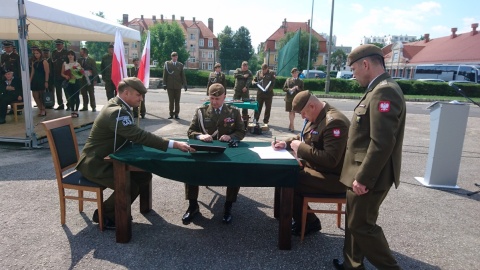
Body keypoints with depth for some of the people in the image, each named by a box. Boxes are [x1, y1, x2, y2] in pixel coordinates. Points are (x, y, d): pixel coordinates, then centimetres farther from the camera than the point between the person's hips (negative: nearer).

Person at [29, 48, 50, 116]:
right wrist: (30, 81, 7)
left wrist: (46, 82, -15)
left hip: (42, 80, -6)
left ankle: (43, 110, 12)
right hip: (35, 80, 6)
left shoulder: (44, 61, -4)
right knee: (35, 96, 1)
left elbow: (47, 72, -9)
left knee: (42, 96, -1)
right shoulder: (33, 62, 13)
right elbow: (32, 72, 14)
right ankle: (40, 109, 12)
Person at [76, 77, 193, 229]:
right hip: (95, 163, -10)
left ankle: (117, 209, 17)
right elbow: (139, 136, -35)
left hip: (109, 159, 10)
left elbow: (133, 136, 7)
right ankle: (103, 215, 4)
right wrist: (173, 144, -39)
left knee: (144, 176, 2)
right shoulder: (116, 112, -26)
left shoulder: (120, 107, 4)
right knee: (130, 186, -22)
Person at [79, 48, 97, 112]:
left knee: (91, 94, -1)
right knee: (84, 94, 7)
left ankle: (93, 107, 4)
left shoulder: (91, 60, -2)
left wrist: (95, 80, -11)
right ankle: (85, 107, 15)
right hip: (82, 79, 4)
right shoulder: (80, 60, 10)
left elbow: (95, 70, -5)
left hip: (90, 79, -4)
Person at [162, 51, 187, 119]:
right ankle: (171, 114, 10)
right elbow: (165, 75, 4)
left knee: (177, 101, 3)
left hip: (178, 86, 1)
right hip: (170, 85, -1)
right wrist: (164, 84, -2)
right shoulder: (167, 63, 6)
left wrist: (185, 85, 1)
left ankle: (176, 114, 9)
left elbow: (183, 75, 7)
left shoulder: (180, 65, 9)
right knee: (171, 100, 3)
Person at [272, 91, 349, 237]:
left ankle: (309, 223, 5)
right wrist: (286, 143, 2)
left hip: (332, 177, -10)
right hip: (315, 166, 10)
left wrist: (301, 147, -24)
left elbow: (330, 160, -31)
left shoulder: (334, 122, -26)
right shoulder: (316, 117, 6)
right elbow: (304, 137, 21)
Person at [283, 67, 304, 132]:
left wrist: (298, 88, -20)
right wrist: (290, 89, -12)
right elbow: (284, 88, 5)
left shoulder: (300, 81, 4)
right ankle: (292, 126, 5)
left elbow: (302, 91, -1)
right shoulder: (288, 80, 9)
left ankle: (290, 125, 13)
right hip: (289, 98, 1)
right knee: (290, 112, 2)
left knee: (293, 112, 2)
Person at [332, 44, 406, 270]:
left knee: (362, 225, 4)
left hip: (369, 177, -10)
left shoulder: (384, 92, -21)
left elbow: (382, 143, -27)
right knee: (354, 222, 19)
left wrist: (363, 178, -22)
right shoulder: (379, 89, 11)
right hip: (364, 173, 10)